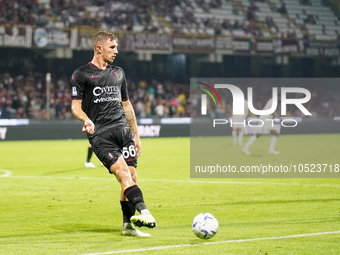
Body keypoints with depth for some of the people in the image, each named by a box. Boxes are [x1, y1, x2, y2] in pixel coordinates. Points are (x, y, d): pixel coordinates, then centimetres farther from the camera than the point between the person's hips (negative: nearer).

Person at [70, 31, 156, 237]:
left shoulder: (118, 73, 20)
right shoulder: (81, 74, 3)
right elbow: (75, 106, 0)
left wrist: (136, 135, 24)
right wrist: (86, 119, -22)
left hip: (123, 130, 6)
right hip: (100, 134, -6)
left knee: (132, 177, -1)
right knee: (123, 172, -21)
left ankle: (128, 226, 8)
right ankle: (143, 211, -35)